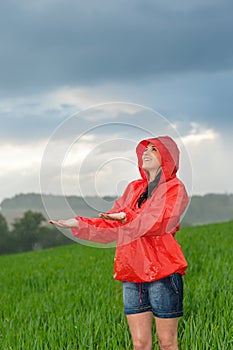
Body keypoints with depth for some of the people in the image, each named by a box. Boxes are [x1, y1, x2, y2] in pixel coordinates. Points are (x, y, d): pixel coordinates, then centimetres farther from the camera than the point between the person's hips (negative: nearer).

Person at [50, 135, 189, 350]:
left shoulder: (174, 188, 2)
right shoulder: (134, 188, 20)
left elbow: (161, 221, -17)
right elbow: (111, 227, 20)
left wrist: (127, 217, -29)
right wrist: (78, 224, 10)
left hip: (163, 274, -5)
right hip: (132, 275, 5)